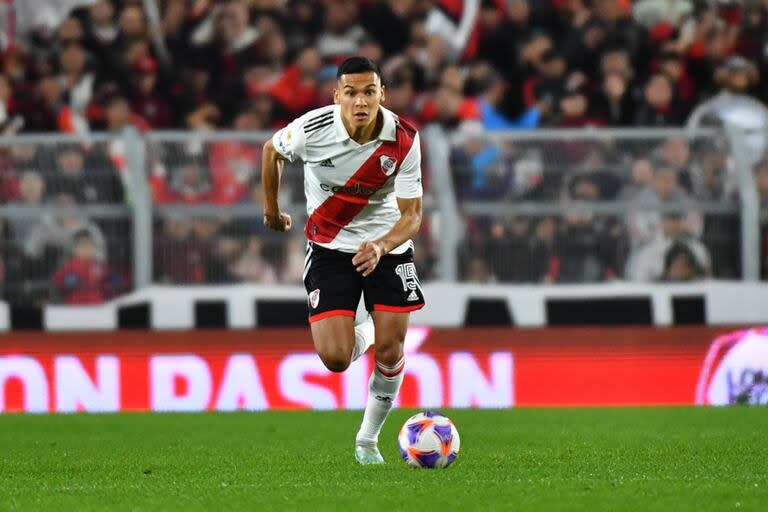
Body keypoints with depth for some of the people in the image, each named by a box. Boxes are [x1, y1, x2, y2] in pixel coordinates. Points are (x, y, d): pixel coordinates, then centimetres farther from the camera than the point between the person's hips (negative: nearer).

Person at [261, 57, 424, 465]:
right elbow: (271, 150, 3)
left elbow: (411, 214, -15)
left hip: (387, 244, 0)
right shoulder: (313, 129, -21)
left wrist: (380, 246, -34)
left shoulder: (403, 140, -19)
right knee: (335, 358, -12)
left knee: (390, 351, -7)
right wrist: (271, 210, 14)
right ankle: (363, 335, 29)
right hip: (329, 245, 0)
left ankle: (368, 439, 20)